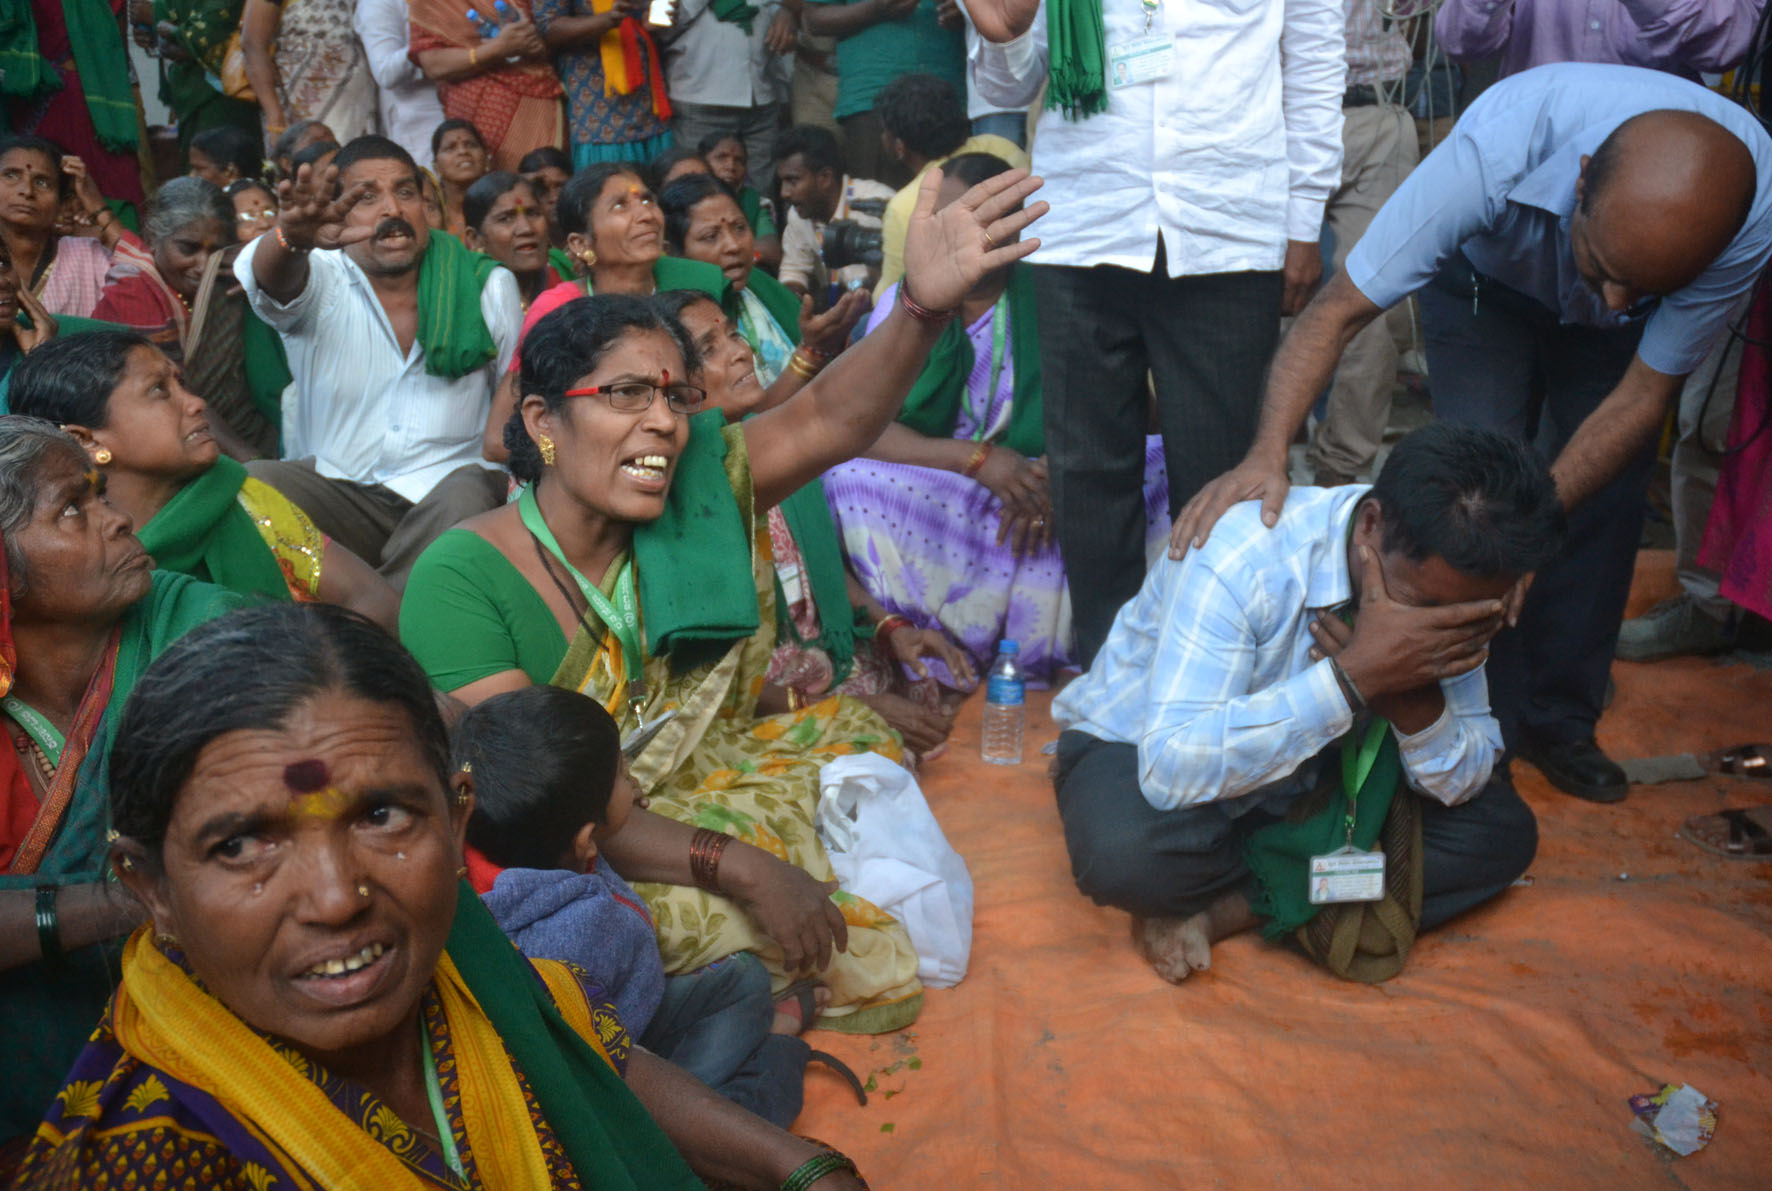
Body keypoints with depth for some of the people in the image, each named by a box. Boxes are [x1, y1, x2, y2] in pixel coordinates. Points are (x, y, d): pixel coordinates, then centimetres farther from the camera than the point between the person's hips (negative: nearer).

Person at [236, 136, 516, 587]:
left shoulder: (489, 287, 7)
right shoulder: (321, 283, 3)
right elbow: (271, 279, -22)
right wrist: (291, 239, -47)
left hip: (446, 483, 0)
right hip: (335, 480, 0)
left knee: (467, 497, -35)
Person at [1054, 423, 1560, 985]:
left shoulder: (1443, 584, -15)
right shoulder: (1241, 559, -33)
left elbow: (1465, 782, -11)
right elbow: (1171, 769, -41)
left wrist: (1413, 697, -33)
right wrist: (1354, 675, -45)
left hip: (1306, 771, 5)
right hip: (1139, 750, -5)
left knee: (1503, 832, -12)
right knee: (1127, 853, -39)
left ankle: (1228, 908, -14)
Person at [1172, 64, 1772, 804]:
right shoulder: (1498, 146, -44)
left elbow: (1645, 394, -25)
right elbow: (1338, 310, -39)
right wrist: (1268, 454, -51)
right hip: (1485, 280, -2)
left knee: (1606, 499, -7)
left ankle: (1560, 720, 13)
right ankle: (1489, 726, 3)